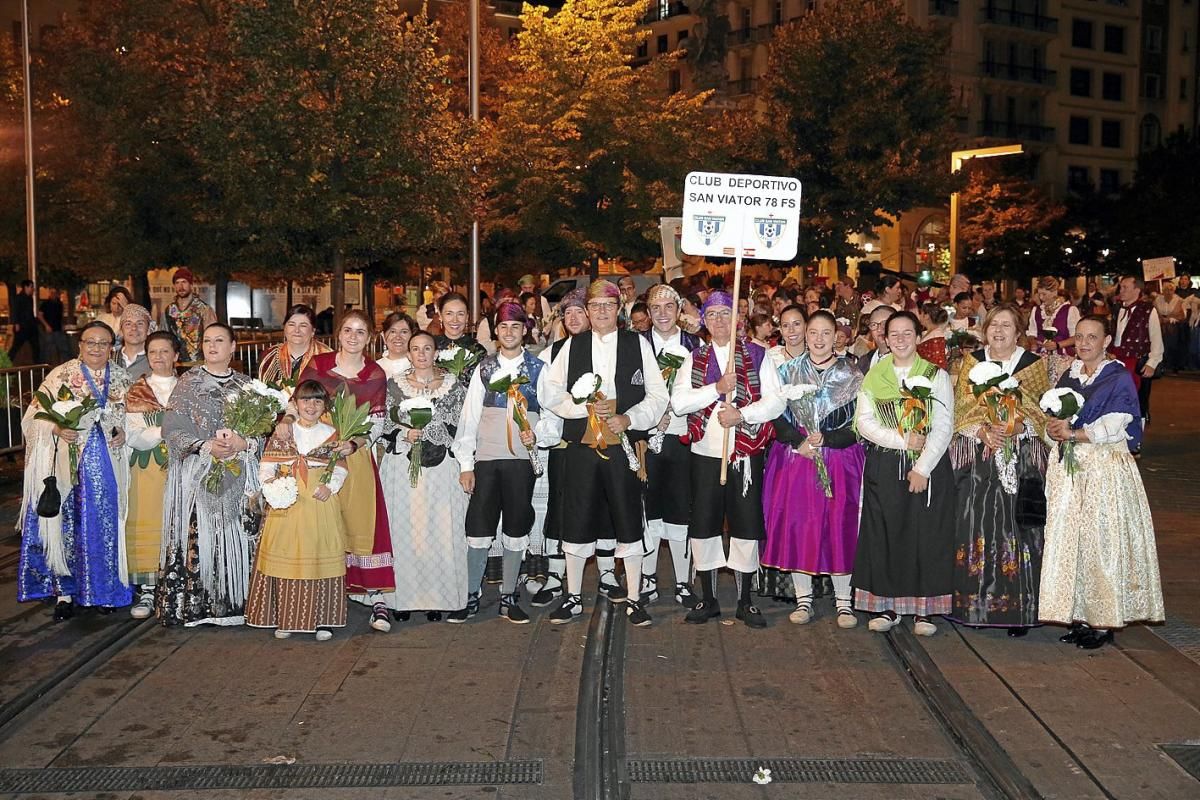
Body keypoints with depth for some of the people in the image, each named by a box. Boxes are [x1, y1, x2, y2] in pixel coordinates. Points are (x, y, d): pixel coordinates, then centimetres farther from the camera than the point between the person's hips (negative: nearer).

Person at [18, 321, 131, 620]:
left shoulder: (122, 378, 9)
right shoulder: (61, 375, 0)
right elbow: (35, 416, -2)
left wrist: (123, 432, -1)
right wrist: (56, 429, -20)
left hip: (108, 464, 2)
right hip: (67, 465, -2)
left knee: (104, 526, 5)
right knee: (66, 526, -1)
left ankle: (104, 589, 18)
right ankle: (64, 591, 11)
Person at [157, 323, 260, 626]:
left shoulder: (245, 384, 11)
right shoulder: (188, 382, 3)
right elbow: (172, 428, -4)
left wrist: (244, 443, -12)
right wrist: (207, 447, -16)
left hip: (239, 476, 2)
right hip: (197, 473, -2)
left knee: (238, 537, 0)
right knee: (198, 537, -5)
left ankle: (235, 601, 11)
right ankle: (192, 605, 4)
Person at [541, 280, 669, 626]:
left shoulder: (638, 344, 6)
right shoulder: (572, 346, 9)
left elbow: (658, 396, 3)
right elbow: (552, 393, 4)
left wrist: (629, 418, -13)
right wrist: (585, 406, -12)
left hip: (624, 442, -1)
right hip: (581, 444, 1)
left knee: (628, 520, 2)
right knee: (577, 520, 5)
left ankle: (632, 597, 15)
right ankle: (573, 597, 18)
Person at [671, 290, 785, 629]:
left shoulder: (757, 356, 4)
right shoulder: (694, 359, 9)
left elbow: (775, 401, -5)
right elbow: (678, 401, -5)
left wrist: (742, 414, -19)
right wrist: (717, 388, -16)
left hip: (747, 453, -1)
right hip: (705, 452, 2)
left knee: (746, 525, 2)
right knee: (703, 525, 4)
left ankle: (745, 600, 16)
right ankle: (708, 599, 19)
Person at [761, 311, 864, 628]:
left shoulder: (851, 375, 3)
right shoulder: (788, 370, 7)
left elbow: (858, 426, -2)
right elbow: (777, 416, 2)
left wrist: (824, 440, -15)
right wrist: (800, 441, -13)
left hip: (839, 462, -1)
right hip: (794, 459, 1)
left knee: (840, 527, -1)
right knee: (795, 525, 0)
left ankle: (843, 600, 11)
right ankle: (803, 598, 12)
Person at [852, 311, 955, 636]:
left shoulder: (937, 376, 3)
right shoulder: (873, 377, 8)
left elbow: (944, 426, -4)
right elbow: (864, 422, 0)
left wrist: (922, 468, -12)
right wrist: (903, 440, -12)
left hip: (929, 466, -1)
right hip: (884, 467, 1)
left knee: (927, 534, 0)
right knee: (884, 535, 2)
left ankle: (925, 608, 10)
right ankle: (888, 606, 11)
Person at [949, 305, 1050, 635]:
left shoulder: (1034, 364, 7)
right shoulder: (972, 360, 11)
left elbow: (1042, 411, 2)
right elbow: (965, 406, 4)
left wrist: (1016, 428, -17)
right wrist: (984, 431, -14)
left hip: (1021, 459, -1)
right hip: (978, 458, 1)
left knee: (1016, 527, -4)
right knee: (976, 525, -2)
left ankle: (1018, 608, 4)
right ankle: (975, 603, 8)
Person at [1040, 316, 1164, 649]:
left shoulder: (1119, 379, -4)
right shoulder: (1068, 376, 12)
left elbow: (1113, 429, -14)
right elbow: (1053, 419, 11)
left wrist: (1072, 433, -19)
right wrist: (1052, 429, -10)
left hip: (1104, 470, -5)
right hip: (1067, 468, 5)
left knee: (1100, 542, -4)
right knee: (1068, 539, 5)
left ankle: (1103, 621, 6)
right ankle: (1078, 616, 13)